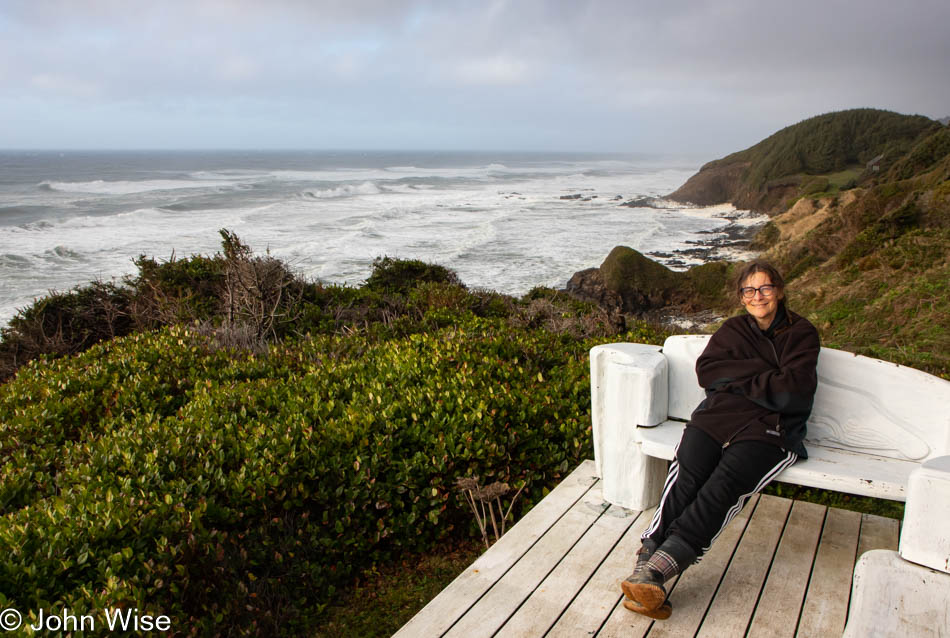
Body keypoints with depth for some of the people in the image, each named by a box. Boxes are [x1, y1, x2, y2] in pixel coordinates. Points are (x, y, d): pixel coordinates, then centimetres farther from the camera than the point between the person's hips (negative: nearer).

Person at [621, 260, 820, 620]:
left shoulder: (801, 333, 15)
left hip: (770, 428, -3)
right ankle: (647, 560, -38)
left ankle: (655, 569, -40)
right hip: (720, 414, 3)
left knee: (726, 482, -31)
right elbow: (706, 370, 6)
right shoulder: (732, 330, 25)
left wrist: (740, 378, 1)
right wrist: (766, 375, -1)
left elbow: (793, 392, -1)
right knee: (687, 474, -28)